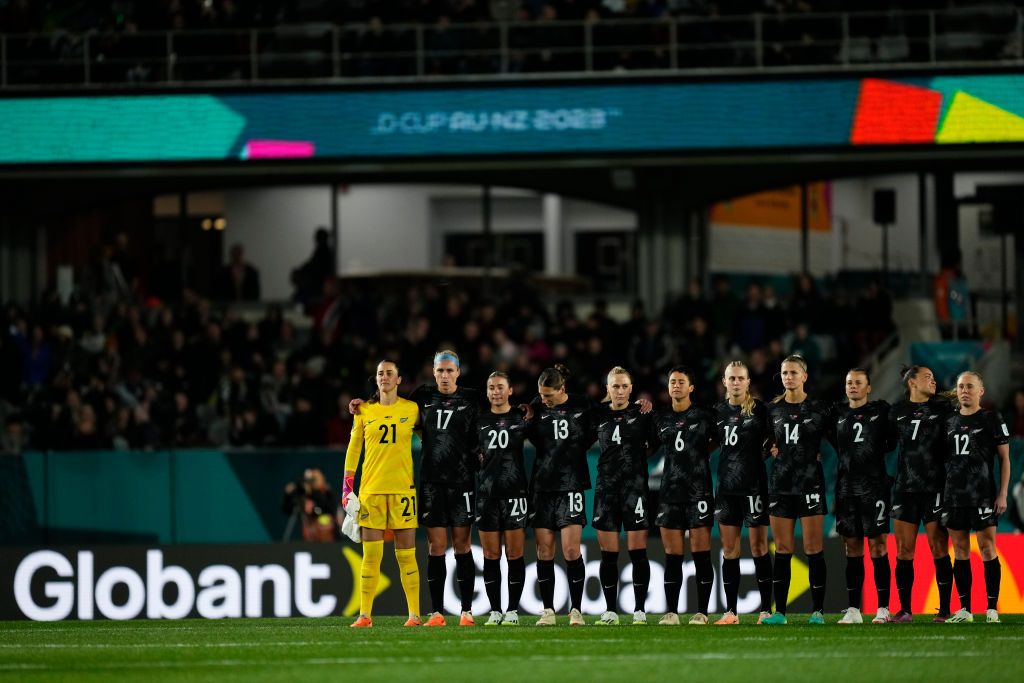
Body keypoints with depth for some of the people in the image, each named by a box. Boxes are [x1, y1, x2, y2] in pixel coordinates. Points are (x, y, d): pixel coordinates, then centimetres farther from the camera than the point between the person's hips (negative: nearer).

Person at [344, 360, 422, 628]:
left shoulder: (412, 409, 5)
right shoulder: (364, 411, 8)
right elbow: (353, 449, 10)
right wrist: (347, 486, 4)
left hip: (402, 488, -1)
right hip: (371, 489, 1)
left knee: (406, 555, -2)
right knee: (371, 555, -2)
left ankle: (414, 614, 4)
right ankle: (365, 615, 1)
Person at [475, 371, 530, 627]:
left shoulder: (521, 419, 4)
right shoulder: (480, 421, 9)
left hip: (514, 491, -2)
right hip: (487, 492, 2)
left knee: (514, 554, -2)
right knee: (491, 555, 2)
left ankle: (513, 610, 3)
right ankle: (495, 611, 7)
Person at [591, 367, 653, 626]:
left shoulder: (642, 413, 2)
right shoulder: (599, 415, 8)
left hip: (636, 485, -3)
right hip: (606, 486, 3)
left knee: (638, 551, -4)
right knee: (608, 553, 3)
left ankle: (640, 610, 0)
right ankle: (610, 611, 9)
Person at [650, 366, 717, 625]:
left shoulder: (704, 417, 0)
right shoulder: (660, 419, 11)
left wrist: (700, 457, 1)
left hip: (699, 490, -4)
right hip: (670, 491, 4)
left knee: (701, 553, -5)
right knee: (672, 555, 4)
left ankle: (702, 612, -3)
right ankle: (671, 612, 6)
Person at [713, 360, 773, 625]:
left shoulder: (759, 409, -3)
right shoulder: (719, 411, 9)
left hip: (754, 484, -4)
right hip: (727, 485, 4)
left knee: (759, 546, -3)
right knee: (729, 549, 5)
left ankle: (766, 610, -1)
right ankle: (730, 611, 8)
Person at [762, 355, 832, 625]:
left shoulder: (819, 409, -1)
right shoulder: (773, 410, 8)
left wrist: (820, 454, -3)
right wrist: (770, 449, 3)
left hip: (810, 484, -3)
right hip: (781, 485, 3)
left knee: (813, 549, -4)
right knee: (782, 550, 4)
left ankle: (818, 611, 0)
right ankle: (780, 611, 7)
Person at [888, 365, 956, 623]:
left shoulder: (943, 408, 2)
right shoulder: (897, 412, 8)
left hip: (935, 487, -2)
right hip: (905, 488, 2)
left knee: (939, 549, -4)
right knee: (903, 550, 1)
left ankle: (945, 609, 1)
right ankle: (905, 609, 7)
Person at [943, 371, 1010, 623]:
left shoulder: (992, 419, 0)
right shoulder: (949, 423, 13)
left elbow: (1004, 458, 0)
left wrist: (1003, 494, -7)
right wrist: (941, 493, 11)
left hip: (982, 495, -5)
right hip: (954, 495, 5)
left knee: (987, 548, -6)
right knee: (960, 551, 6)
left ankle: (992, 611, -5)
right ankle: (964, 610, 10)